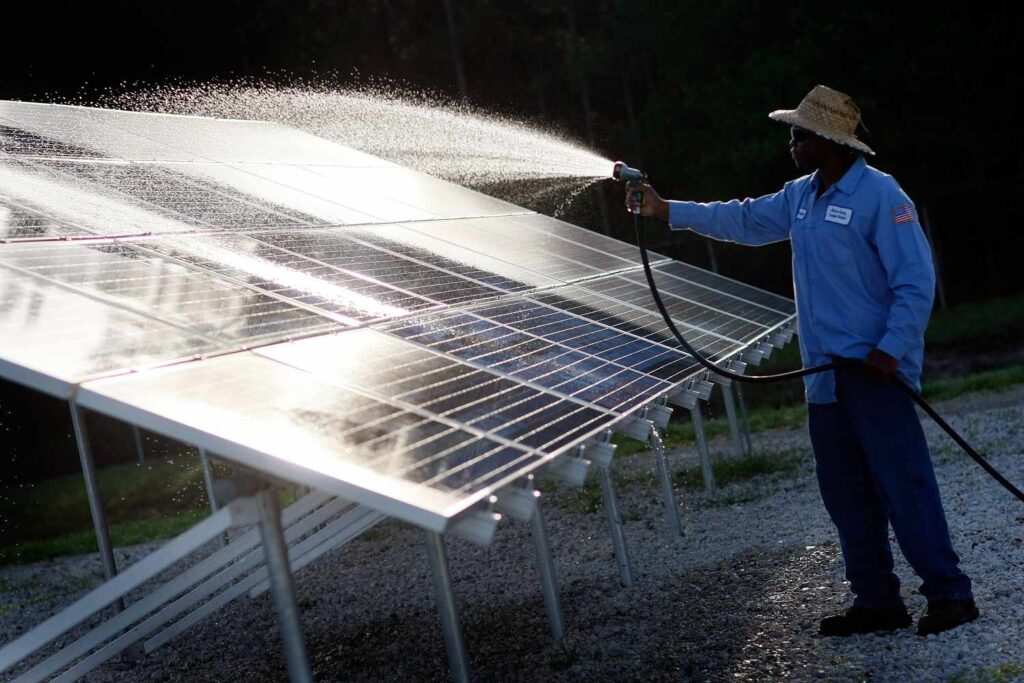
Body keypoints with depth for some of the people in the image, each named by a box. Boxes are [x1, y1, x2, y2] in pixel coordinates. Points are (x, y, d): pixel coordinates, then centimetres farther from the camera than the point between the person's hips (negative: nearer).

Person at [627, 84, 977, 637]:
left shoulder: (880, 195, -12)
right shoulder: (801, 196, 14)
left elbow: (917, 281, -14)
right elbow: (744, 220, 23)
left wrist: (892, 349, -20)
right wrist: (665, 210, 19)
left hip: (875, 371, -9)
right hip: (825, 374, 9)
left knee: (904, 483, -10)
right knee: (846, 493, 10)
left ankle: (949, 593, -4)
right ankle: (877, 601, 17)